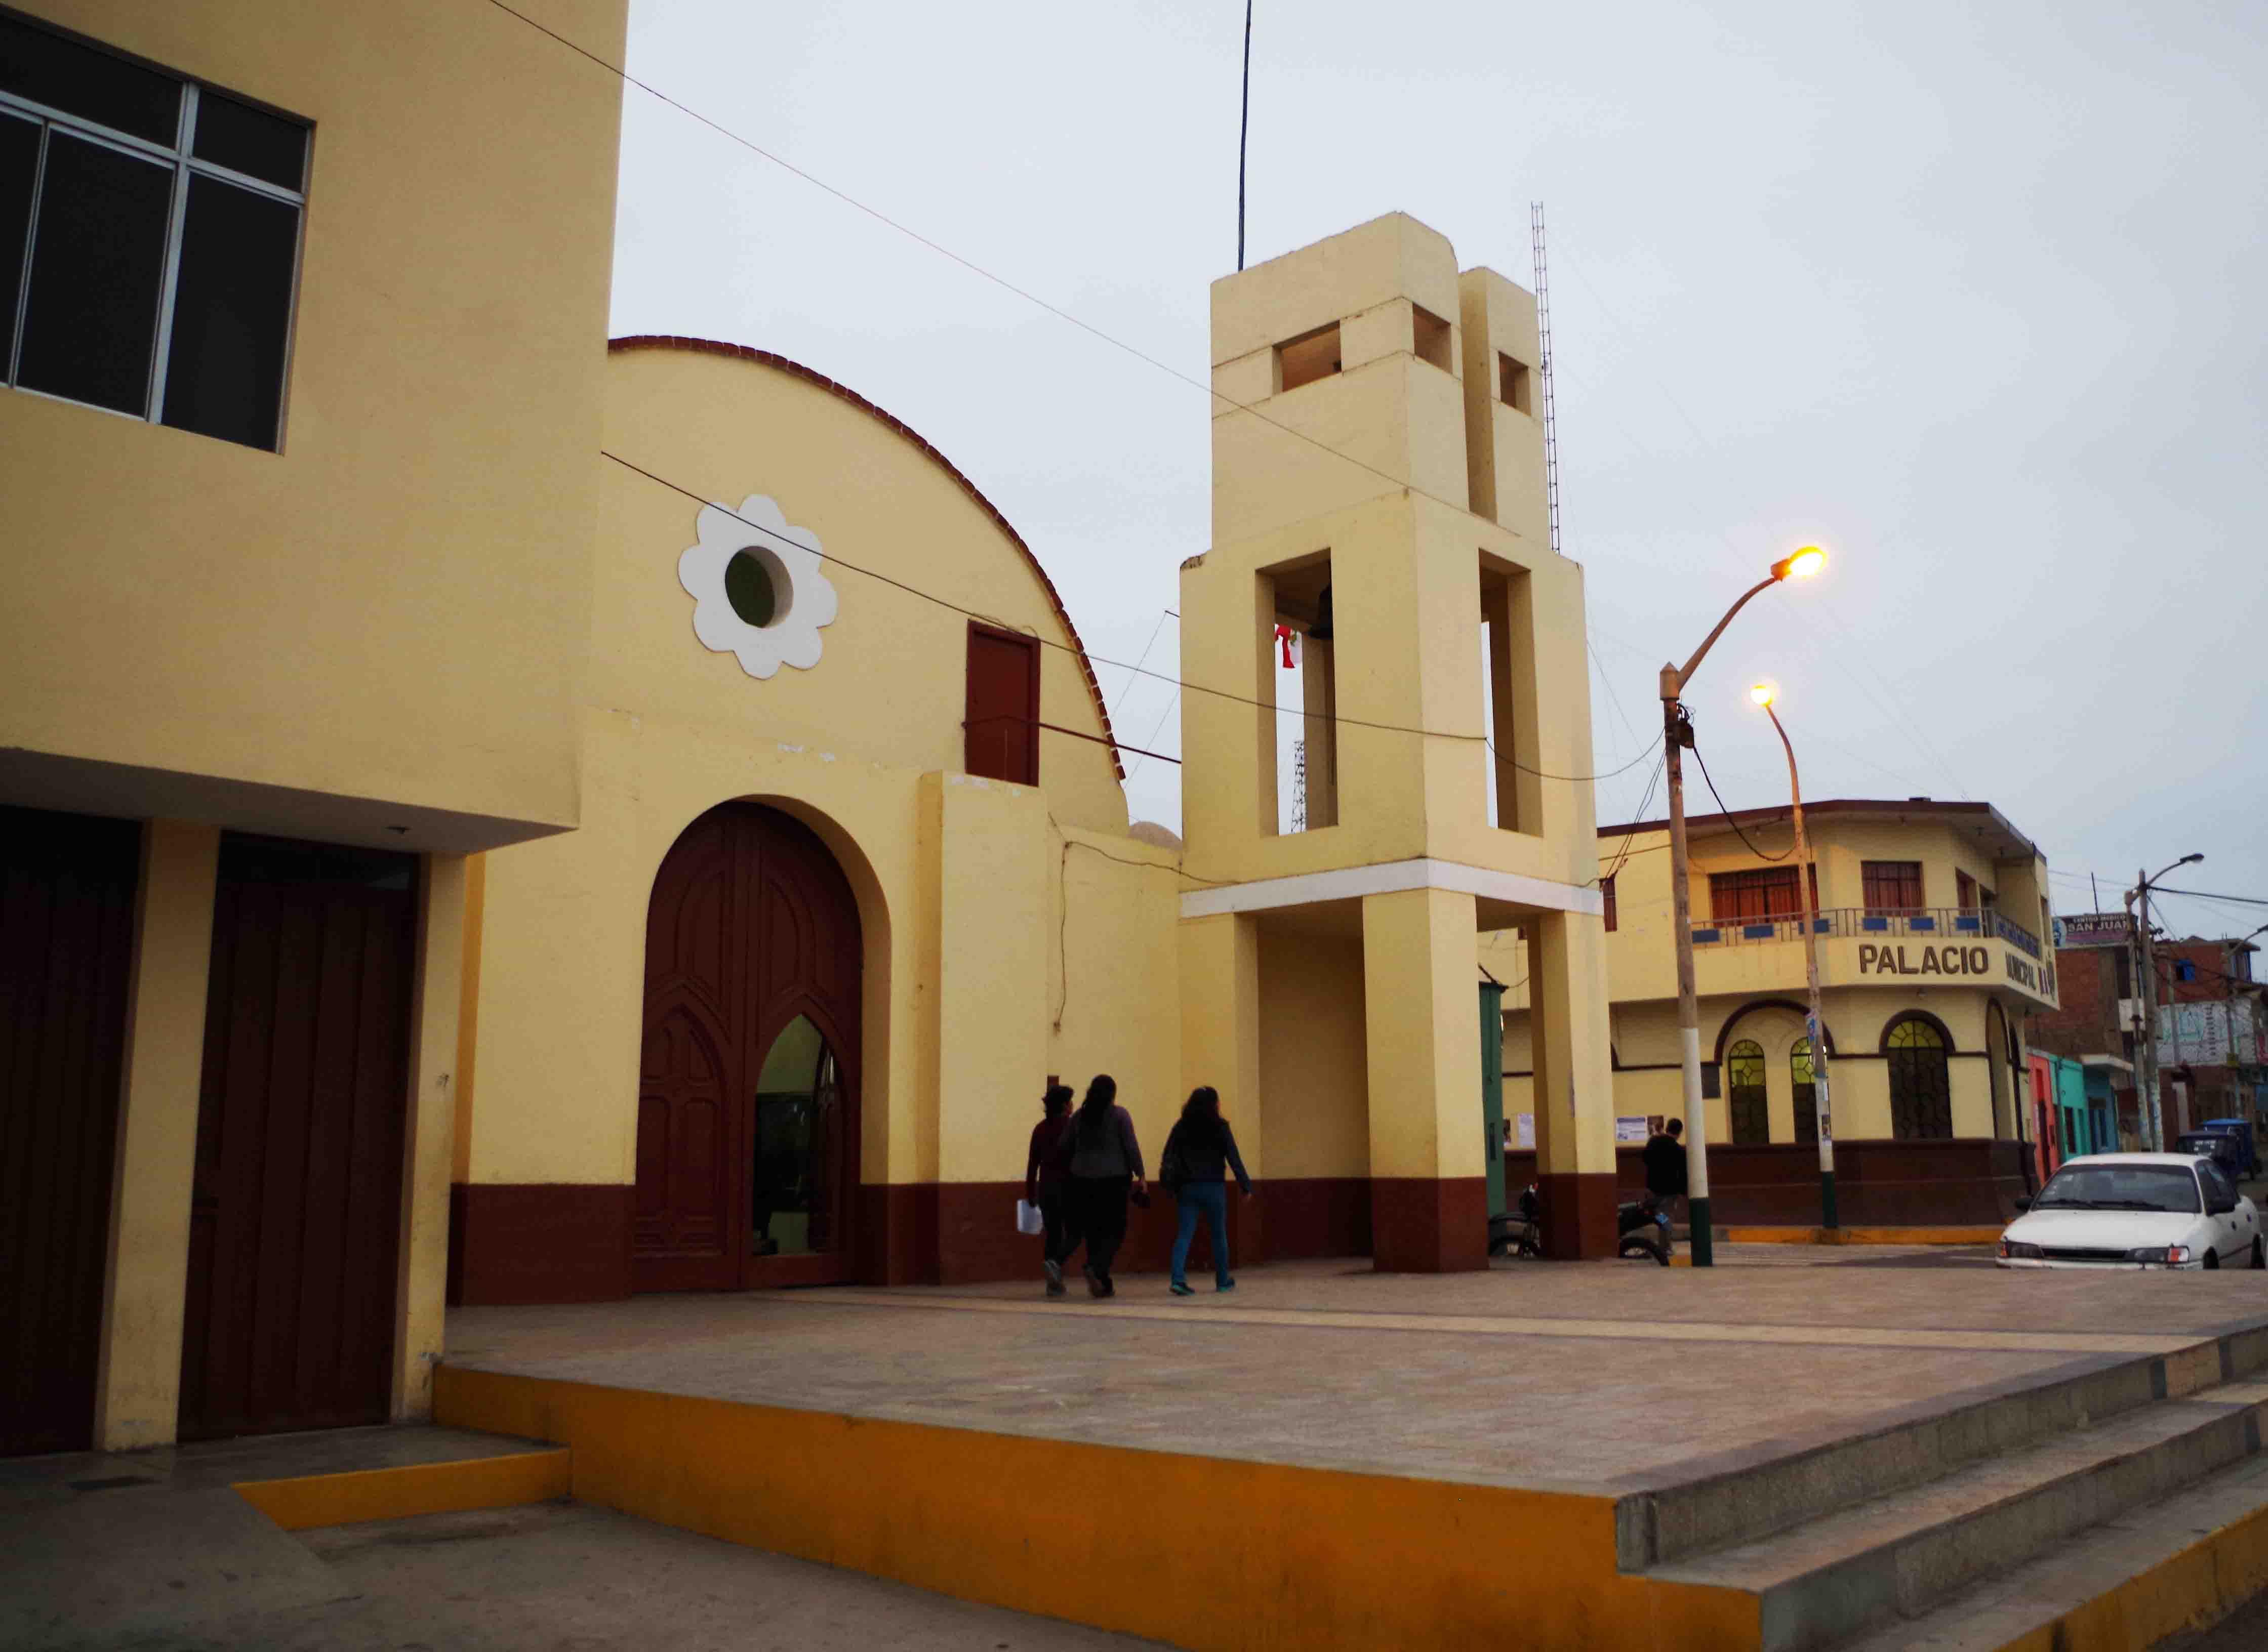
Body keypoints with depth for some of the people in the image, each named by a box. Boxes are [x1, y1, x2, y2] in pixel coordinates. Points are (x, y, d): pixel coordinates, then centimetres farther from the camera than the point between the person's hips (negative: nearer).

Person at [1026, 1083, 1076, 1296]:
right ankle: (1055, 1263, -20)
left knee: (1053, 1233, 11)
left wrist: (1030, 1193, 12)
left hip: (1046, 1187, 5)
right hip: (1068, 1186, -5)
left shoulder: (1040, 1128, 6)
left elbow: (1032, 1163, 7)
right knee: (1074, 1233, 6)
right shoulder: (1072, 1126, -8)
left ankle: (1054, 1283, 8)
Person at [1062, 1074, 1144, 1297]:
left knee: (1093, 1231, 9)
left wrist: (1070, 1170, 18)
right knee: (1114, 1229, 3)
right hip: (1114, 1179, -4)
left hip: (1083, 1180, 4)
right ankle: (1095, 1267, -20)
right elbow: (1131, 1147, -7)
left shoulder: (1079, 1116, 7)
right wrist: (1140, 1176, -2)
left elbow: (1065, 1147, 7)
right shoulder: (1120, 1115, -4)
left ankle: (1103, 1284, 10)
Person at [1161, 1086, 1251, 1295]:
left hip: (1188, 1188, 2)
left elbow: (1168, 1157, 2)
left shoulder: (1181, 1126, 3)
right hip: (1213, 1187, -2)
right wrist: (1246, 1186, 2)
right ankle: (1223, 1281, 23)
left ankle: (1178, 1279, -14)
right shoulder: (1220, 1127, -6)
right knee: (1219, 1235, 13)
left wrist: (1171, 1187, 6)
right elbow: (1234, 1158, -5)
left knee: (1184, 1235, 1)